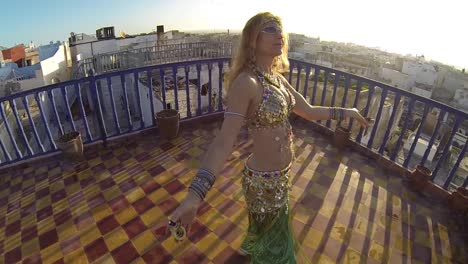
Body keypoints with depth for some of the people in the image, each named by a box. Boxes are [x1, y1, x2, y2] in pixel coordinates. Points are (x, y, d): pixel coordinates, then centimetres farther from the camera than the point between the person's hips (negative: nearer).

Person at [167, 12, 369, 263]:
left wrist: (345, 112, 15)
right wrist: (194, 195, -41)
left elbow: (307, 111, 13)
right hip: (265, 180, -8)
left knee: (265, 226, 36)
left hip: (280, 173, 8)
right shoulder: (246, 82, -26)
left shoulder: (276, 78, 1)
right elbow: (224, 141, -33)